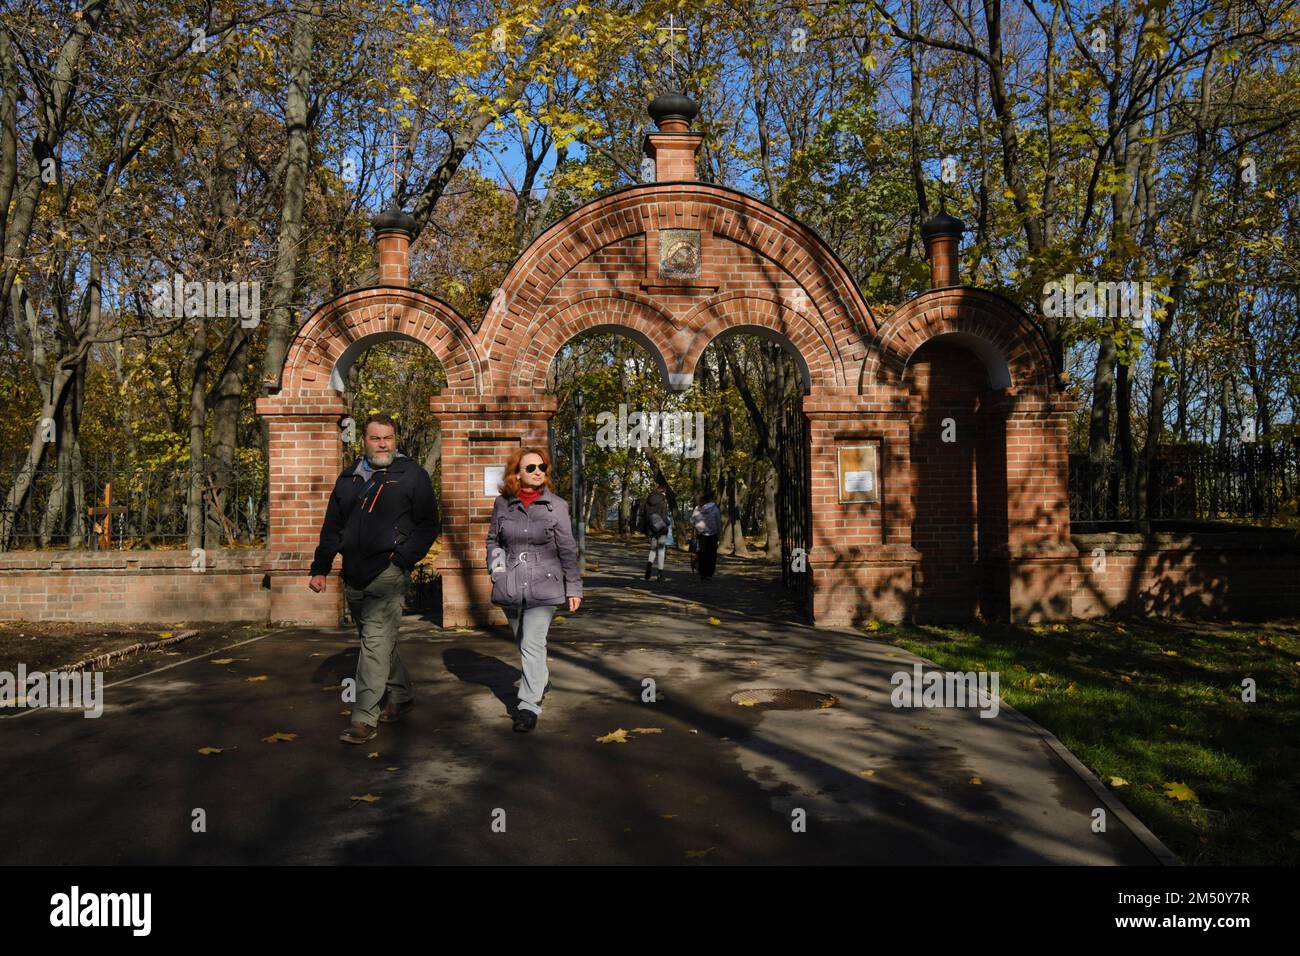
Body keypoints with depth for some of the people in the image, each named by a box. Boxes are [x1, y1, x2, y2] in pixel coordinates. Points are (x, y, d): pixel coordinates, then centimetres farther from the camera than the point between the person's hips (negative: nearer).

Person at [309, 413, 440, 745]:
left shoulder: (412, 475, 0)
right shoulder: (349, 478, 15)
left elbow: (429, 524, -2)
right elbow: (332, 528, 19)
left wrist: (403, 558, -12)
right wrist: (320, 568, 13)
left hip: (387, 573, -6)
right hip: (354, 577, 6)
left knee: (377, 642, -12)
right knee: (379, 641, 16)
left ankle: (365, 719, -10)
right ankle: (401, 696, 33)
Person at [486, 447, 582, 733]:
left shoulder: (556, 505, -3)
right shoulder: (503, 503, 3)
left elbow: (567, 549, -1)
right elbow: (493, 540, 15)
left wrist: (574, 587, -1)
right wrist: (496, 569, 2)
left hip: (544, 586, -3)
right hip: (510, 586, 3)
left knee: (533, 644, -11)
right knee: (523, 642, 18)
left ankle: (529, 705, -6)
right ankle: (540, 680, 43)